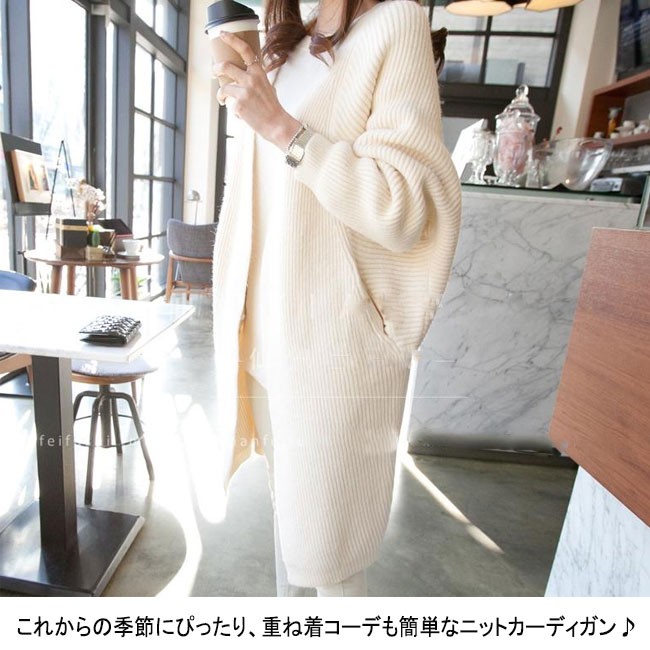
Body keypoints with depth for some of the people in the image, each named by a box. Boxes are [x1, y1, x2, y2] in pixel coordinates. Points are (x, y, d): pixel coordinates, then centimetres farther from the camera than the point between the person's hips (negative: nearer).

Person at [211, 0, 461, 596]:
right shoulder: (283, 54, 17)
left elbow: (409, 211, -15)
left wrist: (279, 125, -17)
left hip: (335, 342, -7)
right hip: (270, 335, 7)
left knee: (326, 545, 5)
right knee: (287, 498, 21)